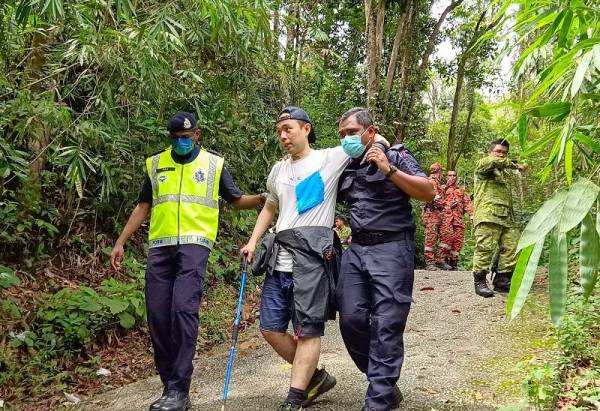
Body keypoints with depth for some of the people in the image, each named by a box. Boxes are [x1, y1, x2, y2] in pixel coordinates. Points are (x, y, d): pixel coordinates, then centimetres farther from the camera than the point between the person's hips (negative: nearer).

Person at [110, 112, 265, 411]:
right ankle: (169, 386, 13)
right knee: (158, 316, 0)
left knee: (184, 310, -18)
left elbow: (237, 200, 13)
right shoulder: (155, 164, 15)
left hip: (194, 244, -3)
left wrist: (261, 199, -8)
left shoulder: (213, 164, 9)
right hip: (160, 247, 4)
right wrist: (121, 242, 12)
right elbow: (143, 206, 19)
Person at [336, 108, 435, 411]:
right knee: (351, 319, 2)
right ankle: (384, 381, 22)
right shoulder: (345, 167, 15)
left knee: (386, 325, -6)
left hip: (392, 249, -5)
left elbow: (429, 193, -9)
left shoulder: (395, 155, 0)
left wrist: (388, 170, -17)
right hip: (356, 250, 6)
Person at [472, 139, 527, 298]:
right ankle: (480, 282, -5)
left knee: (513, 247, -2)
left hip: (507, 216, 7)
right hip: (488, 215, -7)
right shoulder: (482, 165, 9)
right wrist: (514, 165, -11)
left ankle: (502, 280, 8)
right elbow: (491, 161, -16)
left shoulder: (506, 172, 31)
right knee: (485, 247, -13)